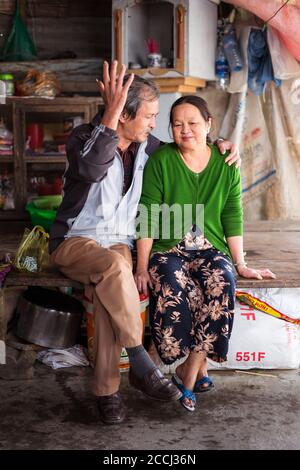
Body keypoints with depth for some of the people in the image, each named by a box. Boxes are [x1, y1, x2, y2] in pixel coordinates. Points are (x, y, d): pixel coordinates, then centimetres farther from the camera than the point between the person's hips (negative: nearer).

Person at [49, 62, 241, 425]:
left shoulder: (146, 146, 8)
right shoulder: (84, 137, -8)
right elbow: (92, 169, -32)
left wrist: (218, 145, 9)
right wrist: (110, 116, -33)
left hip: (119, 243, 4)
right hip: (75, 241, -4)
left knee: (109, 286, -32)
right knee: (114, 267, -37)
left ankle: (106, 389, -25)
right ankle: (141, 365, -26)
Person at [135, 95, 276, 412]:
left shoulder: (225, 164, 6)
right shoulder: (160, 160, -1)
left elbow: (233, 218, 7)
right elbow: (148, 216, -5)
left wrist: (241, 264, 2)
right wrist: (142, 267, -11)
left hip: (211, 249, 2)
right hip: (167, 249, -2)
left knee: (221, 286, -31)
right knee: (174, 293, -33)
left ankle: (187, 375, -18)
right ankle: (198, 368, -10)